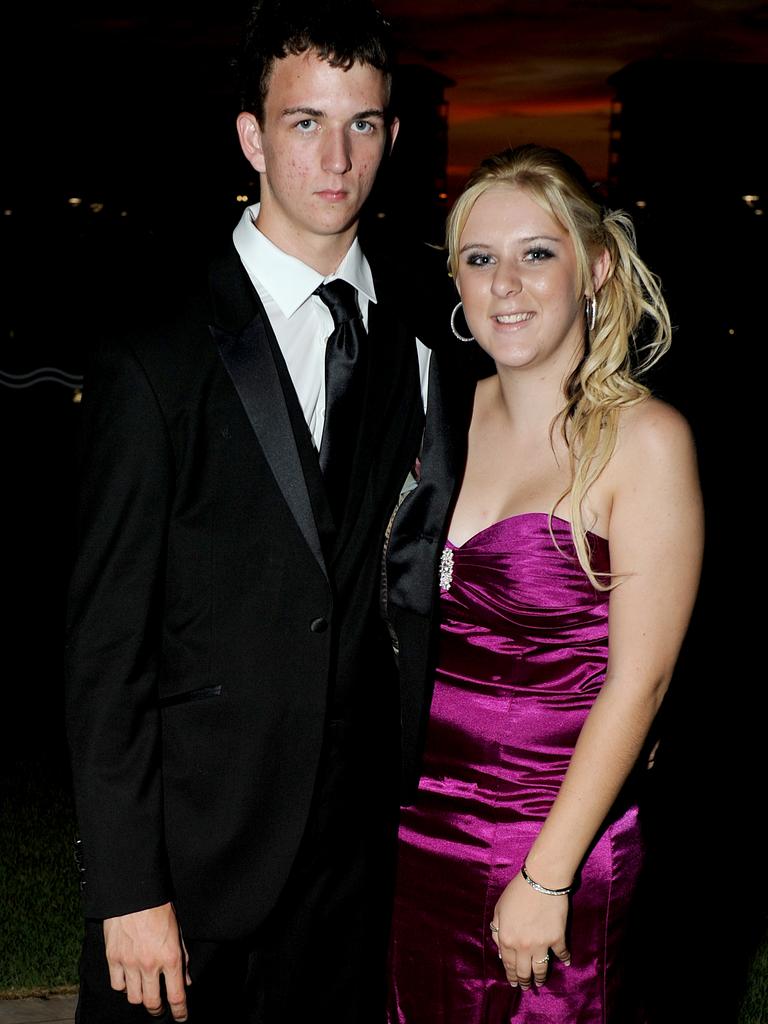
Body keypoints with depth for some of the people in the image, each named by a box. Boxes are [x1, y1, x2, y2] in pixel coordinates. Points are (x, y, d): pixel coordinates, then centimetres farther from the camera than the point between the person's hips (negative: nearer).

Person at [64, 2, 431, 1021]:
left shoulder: (420, 359, 3)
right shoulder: (150, 369, -10)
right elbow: (105, 645, -10)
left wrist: (411, 812, 2)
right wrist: (126, 891, -11)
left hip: (360, 859, 4)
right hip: (191, 860, -3)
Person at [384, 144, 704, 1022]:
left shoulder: (644, 439, -12)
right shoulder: (446, 415, 3)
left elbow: (637, 679, -14)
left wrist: (548, 876, -15)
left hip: (554, 841, -4)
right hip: (415, 826, 5)